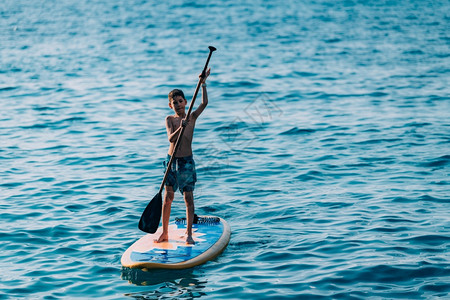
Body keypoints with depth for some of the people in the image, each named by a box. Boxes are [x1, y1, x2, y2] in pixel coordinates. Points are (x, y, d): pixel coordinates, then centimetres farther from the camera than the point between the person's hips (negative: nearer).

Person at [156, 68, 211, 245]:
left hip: (187, 161, 0)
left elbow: (204, 103, -11)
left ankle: (189, 233, 6)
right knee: (168, 197, 2)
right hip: (171, 160, 1)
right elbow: (171, 138, -16)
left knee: (188, 197, -1)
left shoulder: (192, 117, 1)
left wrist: (203, 84, -17)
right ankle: (164, 233, 12)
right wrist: (180, 128, -33)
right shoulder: (169, 120, -1)